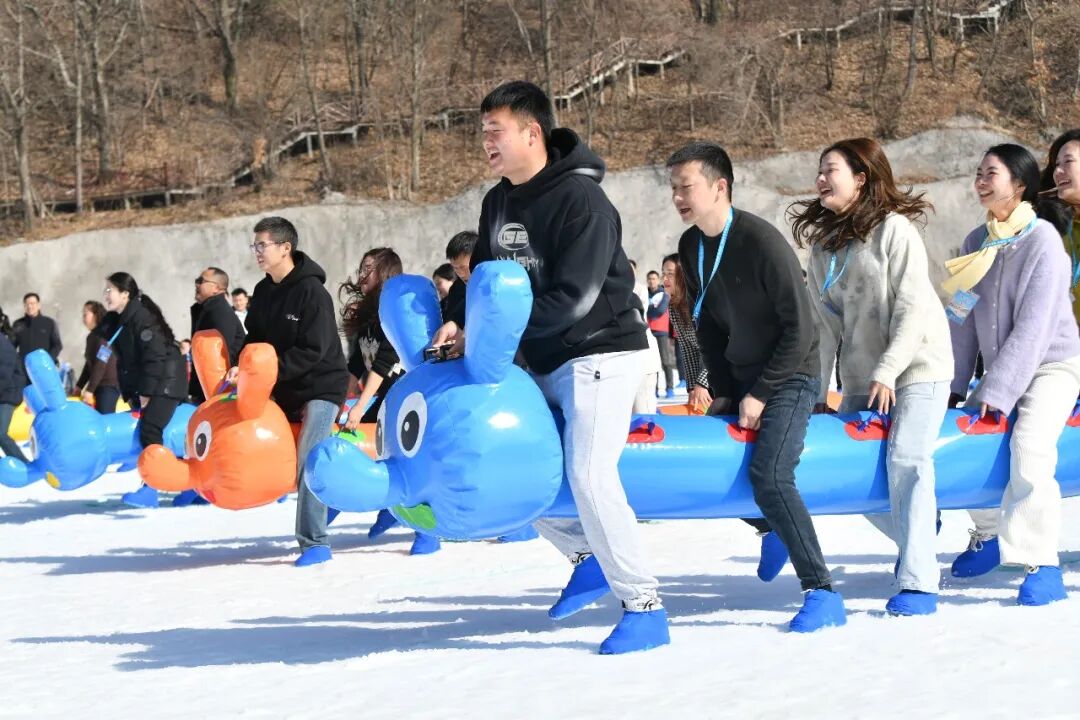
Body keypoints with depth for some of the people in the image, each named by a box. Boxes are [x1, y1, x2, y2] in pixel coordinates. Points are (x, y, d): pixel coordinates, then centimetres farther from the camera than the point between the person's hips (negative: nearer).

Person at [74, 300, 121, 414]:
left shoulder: (103, 336, -13)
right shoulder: (91, 336, 15)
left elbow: (100, 365, -19)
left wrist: (90, 390, -20)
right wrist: (79, 386, 18)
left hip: (109, 386, -9)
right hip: (100, 386, 9)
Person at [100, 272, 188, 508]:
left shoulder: (142, 317, -17)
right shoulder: (115, 322, 12)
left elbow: (155, 356, -21)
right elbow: (124, 362, 14)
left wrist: (146, 392, -19)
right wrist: (130, 395, 6)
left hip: (166, 381, -10)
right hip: (144, 386, 10)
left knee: (149, 429, -21)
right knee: (143, 429, 8)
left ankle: (150, 488, -25)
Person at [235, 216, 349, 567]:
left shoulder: (311, 291, -19)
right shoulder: (263, 291, 6)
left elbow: (313, 351, -23)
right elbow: (256, 338, 12)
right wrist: (243, 367, -8)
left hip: (322, 387, -9)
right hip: (286, 390, 9)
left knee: (308, 462, -17)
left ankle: (314, 543, -13)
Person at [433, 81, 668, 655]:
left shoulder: (581, 200, -21)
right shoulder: (498, 202, 6)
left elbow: (571, 299, -26)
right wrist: (460, 323, -9)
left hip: (601, 354, -9)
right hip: (543, 363, 9)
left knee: (589, 473, -20)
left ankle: (644, 607, -12)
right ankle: (588, 558, 28)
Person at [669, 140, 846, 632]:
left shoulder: (762, 242, -21)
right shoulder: (691, 247, 2)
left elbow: (799, 328, -20)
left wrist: (760, 394, -18)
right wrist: (723, 392, 4)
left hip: (789, 378, -8)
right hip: (741, 379, 8)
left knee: (769, 475, -25)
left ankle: (822, 593, -21)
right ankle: (777, 532, 32)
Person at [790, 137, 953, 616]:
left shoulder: (894, 228, -8)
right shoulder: (823, 244, 10)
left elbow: (913, 307, -14)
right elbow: (824, 323, 8)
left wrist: (887, 371, -20)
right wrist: (817, 392, 4)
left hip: (917, 366, -7)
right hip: (860, 379, 7)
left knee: (905, 461, -19)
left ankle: (918, 583, -19)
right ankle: (919, 534, 28)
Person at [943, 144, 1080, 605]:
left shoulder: (1043, 240, -17)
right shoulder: (976, 242, 3)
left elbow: (1034, 326, -22)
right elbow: (964, 320, 5)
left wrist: (998, 392, -24)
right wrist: (954, 386, 2)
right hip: (1001, 370, 7)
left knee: (1029, 444, -27)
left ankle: (1042, 565, -23)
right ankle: (989, 536, 26)